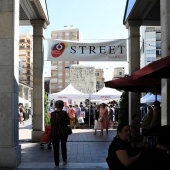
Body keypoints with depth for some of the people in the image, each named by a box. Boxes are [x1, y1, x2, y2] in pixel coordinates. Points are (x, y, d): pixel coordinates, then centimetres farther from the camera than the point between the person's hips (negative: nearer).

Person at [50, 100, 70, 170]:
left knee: (56, 149, 5)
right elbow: (68, 122, -5)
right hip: (63, 132, 0)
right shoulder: (64, 113, -13)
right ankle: (64, 160, 34)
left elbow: (51, 123, 1)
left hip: (54, 133, 0)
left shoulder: (52, 113, -6)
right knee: (63, 146, 21)